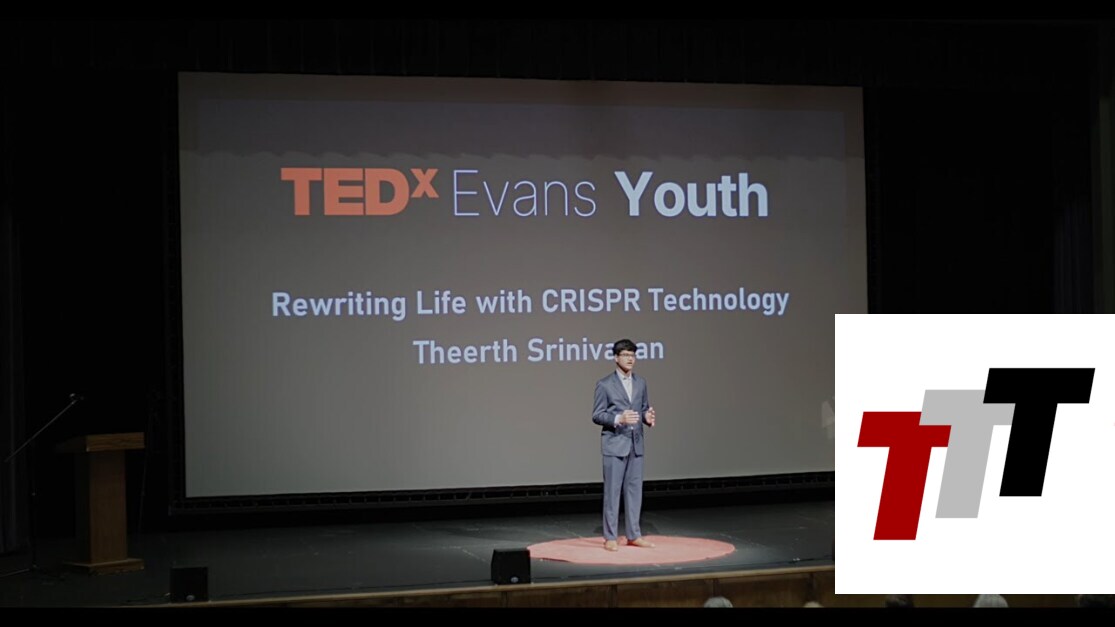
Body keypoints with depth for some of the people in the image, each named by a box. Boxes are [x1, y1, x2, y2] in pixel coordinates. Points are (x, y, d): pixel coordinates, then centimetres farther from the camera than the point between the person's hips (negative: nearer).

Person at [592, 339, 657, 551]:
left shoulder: (641, 383, 10)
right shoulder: (604, 385, -5)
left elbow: (644, 408, 15)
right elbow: (597, 415, -7)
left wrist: (647, 417, -9)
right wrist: (618, 419, -22)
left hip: (636, 444, 5)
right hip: (614, 444, -5)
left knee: (635, 489, 8)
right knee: (612, 491, -2)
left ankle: (634, 535, 16)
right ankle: (611, 537, 5)